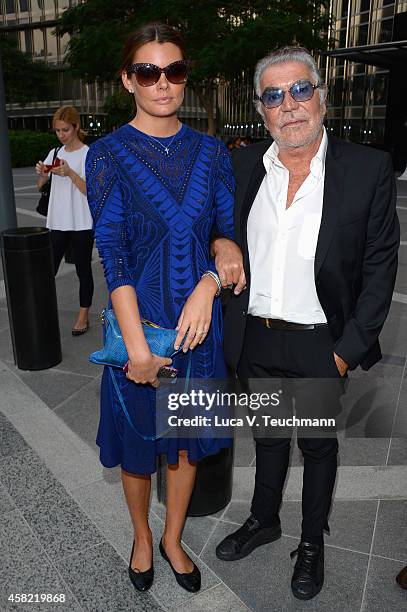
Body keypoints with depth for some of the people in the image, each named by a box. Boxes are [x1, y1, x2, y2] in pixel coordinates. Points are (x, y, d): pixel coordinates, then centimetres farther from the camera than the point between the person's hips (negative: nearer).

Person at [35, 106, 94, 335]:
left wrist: (70, 173, -24)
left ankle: (83, 316, 18)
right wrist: (42, 173, -9)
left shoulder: (89, 154, -6)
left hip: (82, 224, -4)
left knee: (83, 270, 6)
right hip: (58, 222, 4)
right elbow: (40, 184, 12)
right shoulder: (55, 153, 10)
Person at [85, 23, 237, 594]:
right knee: (138, 441, 14)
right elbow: (112, 252, -12)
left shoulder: (210, 152, 3)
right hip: (139, 319, -2)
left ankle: (173, 538, 41)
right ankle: (142, 537, 43)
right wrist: (137, 344, -17)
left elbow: (230, 234, 4)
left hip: (199, 318, 3)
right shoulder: (109, 154, -6)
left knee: (188, 438, 16)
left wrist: (206, 289, -16)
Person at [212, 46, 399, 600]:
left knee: (318, 445, 18)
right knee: (268, 436, 23)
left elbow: (380, 266, -8)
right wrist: (221, 242, -10)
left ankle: (312, 540, 43)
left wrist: (349, 349, -12)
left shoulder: (368, 169, -10)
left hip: (319, 346, -3)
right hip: (255, 341, 3)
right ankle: (264, 519, 48)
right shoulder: (241, 165, 0)